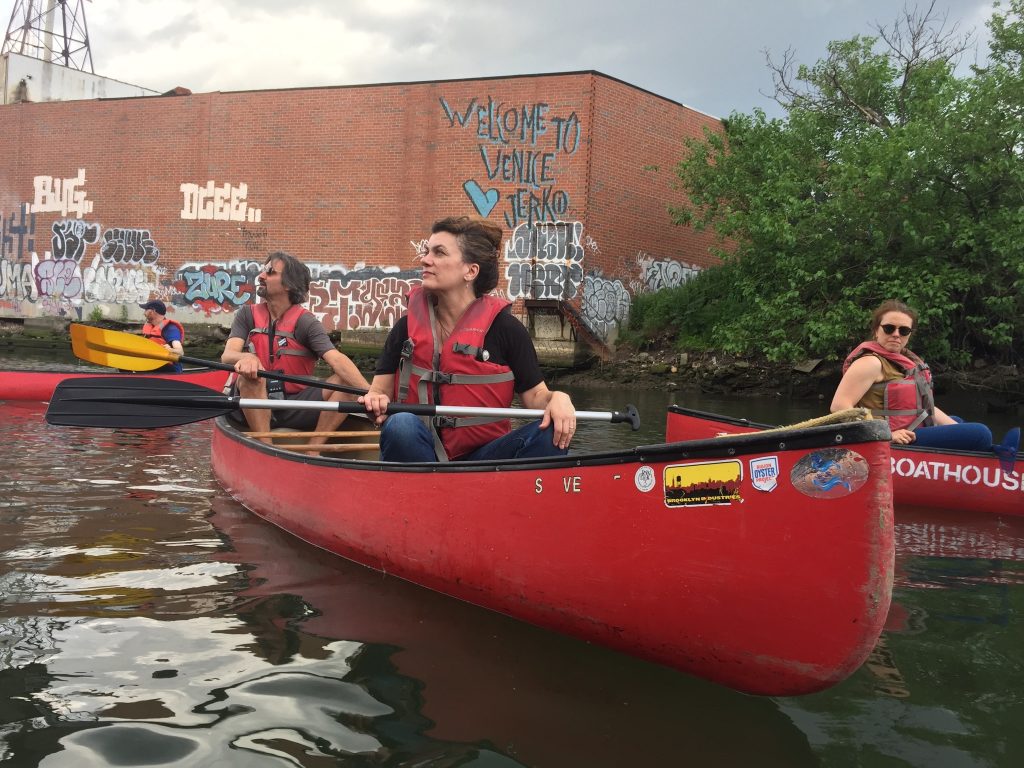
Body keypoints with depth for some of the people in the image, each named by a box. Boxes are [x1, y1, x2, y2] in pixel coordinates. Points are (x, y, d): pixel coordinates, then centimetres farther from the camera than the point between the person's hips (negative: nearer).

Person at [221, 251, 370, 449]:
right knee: (249, 376, -30)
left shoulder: (306, 322, -4)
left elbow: (336, 360, -19)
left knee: (347, 382, -19)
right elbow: (227, 355, -11)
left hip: (296, 409, 0)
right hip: (256, 408, 0)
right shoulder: (248, 315, 4)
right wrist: (246, 358, -38)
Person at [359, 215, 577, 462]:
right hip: (416, 454, 1)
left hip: (481, 458, -1)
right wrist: (376, 400, -19)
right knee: (401, 425, -32)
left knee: (550, 435, -26)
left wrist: (557, 399, -22)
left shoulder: (505, 328, -1)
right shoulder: (407, 326, 5)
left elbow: (535, 395, 2)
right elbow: (380, 390, 6)